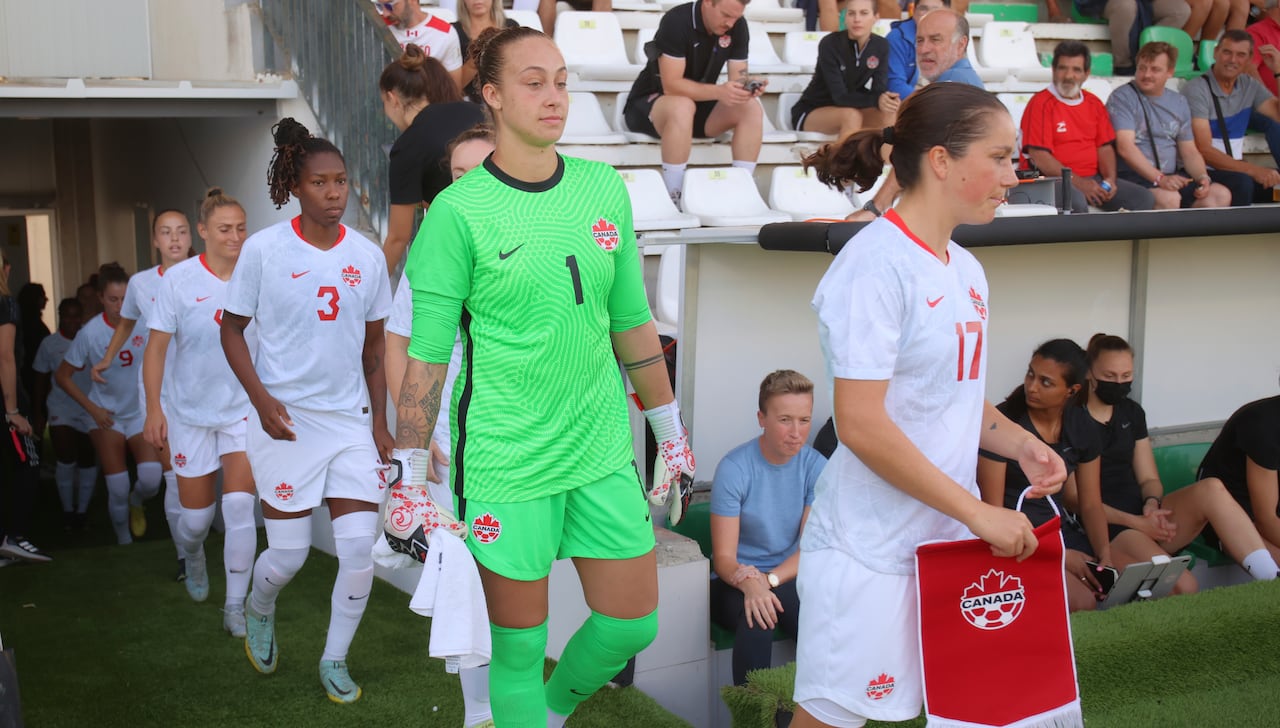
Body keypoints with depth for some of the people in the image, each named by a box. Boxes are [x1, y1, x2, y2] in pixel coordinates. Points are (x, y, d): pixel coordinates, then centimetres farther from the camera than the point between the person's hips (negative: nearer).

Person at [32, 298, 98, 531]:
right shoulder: (49, 344, -2)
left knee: (87, 460, 8)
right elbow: (41, 380, 7)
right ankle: (67, 509, 10)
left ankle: (82, 510, 25)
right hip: (61, 409, 0)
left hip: (90, 410, 0)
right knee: (66, 458, -11)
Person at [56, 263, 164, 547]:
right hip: (107, 415, -1)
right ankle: (124, 541, 20)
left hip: (142, 411, 1)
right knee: (118, 491, -4)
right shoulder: (90, 332, -15)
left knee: (151, 480, -15)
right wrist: (92, 409, -10)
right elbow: (63, 376, -4)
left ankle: (136, 503, 21)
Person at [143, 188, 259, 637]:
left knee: (239, 504, -14)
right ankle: (191, 555, 45)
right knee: (197, 514, 7)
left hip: (244, 410, 0)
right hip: (191, 412, 0)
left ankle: (236, 607, -2)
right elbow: (157, 347, -6)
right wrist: (154, 408, -12)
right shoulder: (179, 280, -9)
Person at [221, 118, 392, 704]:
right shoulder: (264, 249, -6)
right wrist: (261, 399, -13)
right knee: (289, 553, 2)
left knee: (360, 547, -3)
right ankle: (258, 611, 38)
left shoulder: (367, 255, 3)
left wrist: (380, 423, 8)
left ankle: (334, 659, 19)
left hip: (351, 418, 3)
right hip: (286, 419, -3)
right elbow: (232, 330, 0)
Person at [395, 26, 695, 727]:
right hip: (504, 462, -5)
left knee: (633, 622, 12)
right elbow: (424, 353, -7)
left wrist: (669, 427, 16)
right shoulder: (458, 211, -10)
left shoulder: (605, 188, 5)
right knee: (518, 644, 5)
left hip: (603, 450, 5)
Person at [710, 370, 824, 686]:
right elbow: (723, 558, -12)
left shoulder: (815, 466, -2)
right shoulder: (734, 469, -12)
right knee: (755, 617, -35)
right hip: (736, 581, -3)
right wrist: (749, 583, -35)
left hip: (788, 577, 3)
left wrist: (768, 579, -23)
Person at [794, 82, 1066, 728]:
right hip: (870, 552, -8)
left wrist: (1019, 443, 1)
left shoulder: (964, 268, 10)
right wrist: (979, 512, -18)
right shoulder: (876, 265, -18)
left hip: (951, 536, 8)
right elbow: (861, 424, -23)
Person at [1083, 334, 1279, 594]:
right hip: (1105, 529, -6)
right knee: (1182, 587, -33)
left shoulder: (1131, 412, 15)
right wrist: (1134, 522, -17)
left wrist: (1152, 504, -8)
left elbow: (1149, 479, 16)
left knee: (1211, 488, -23)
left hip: (1142, 517, 6)